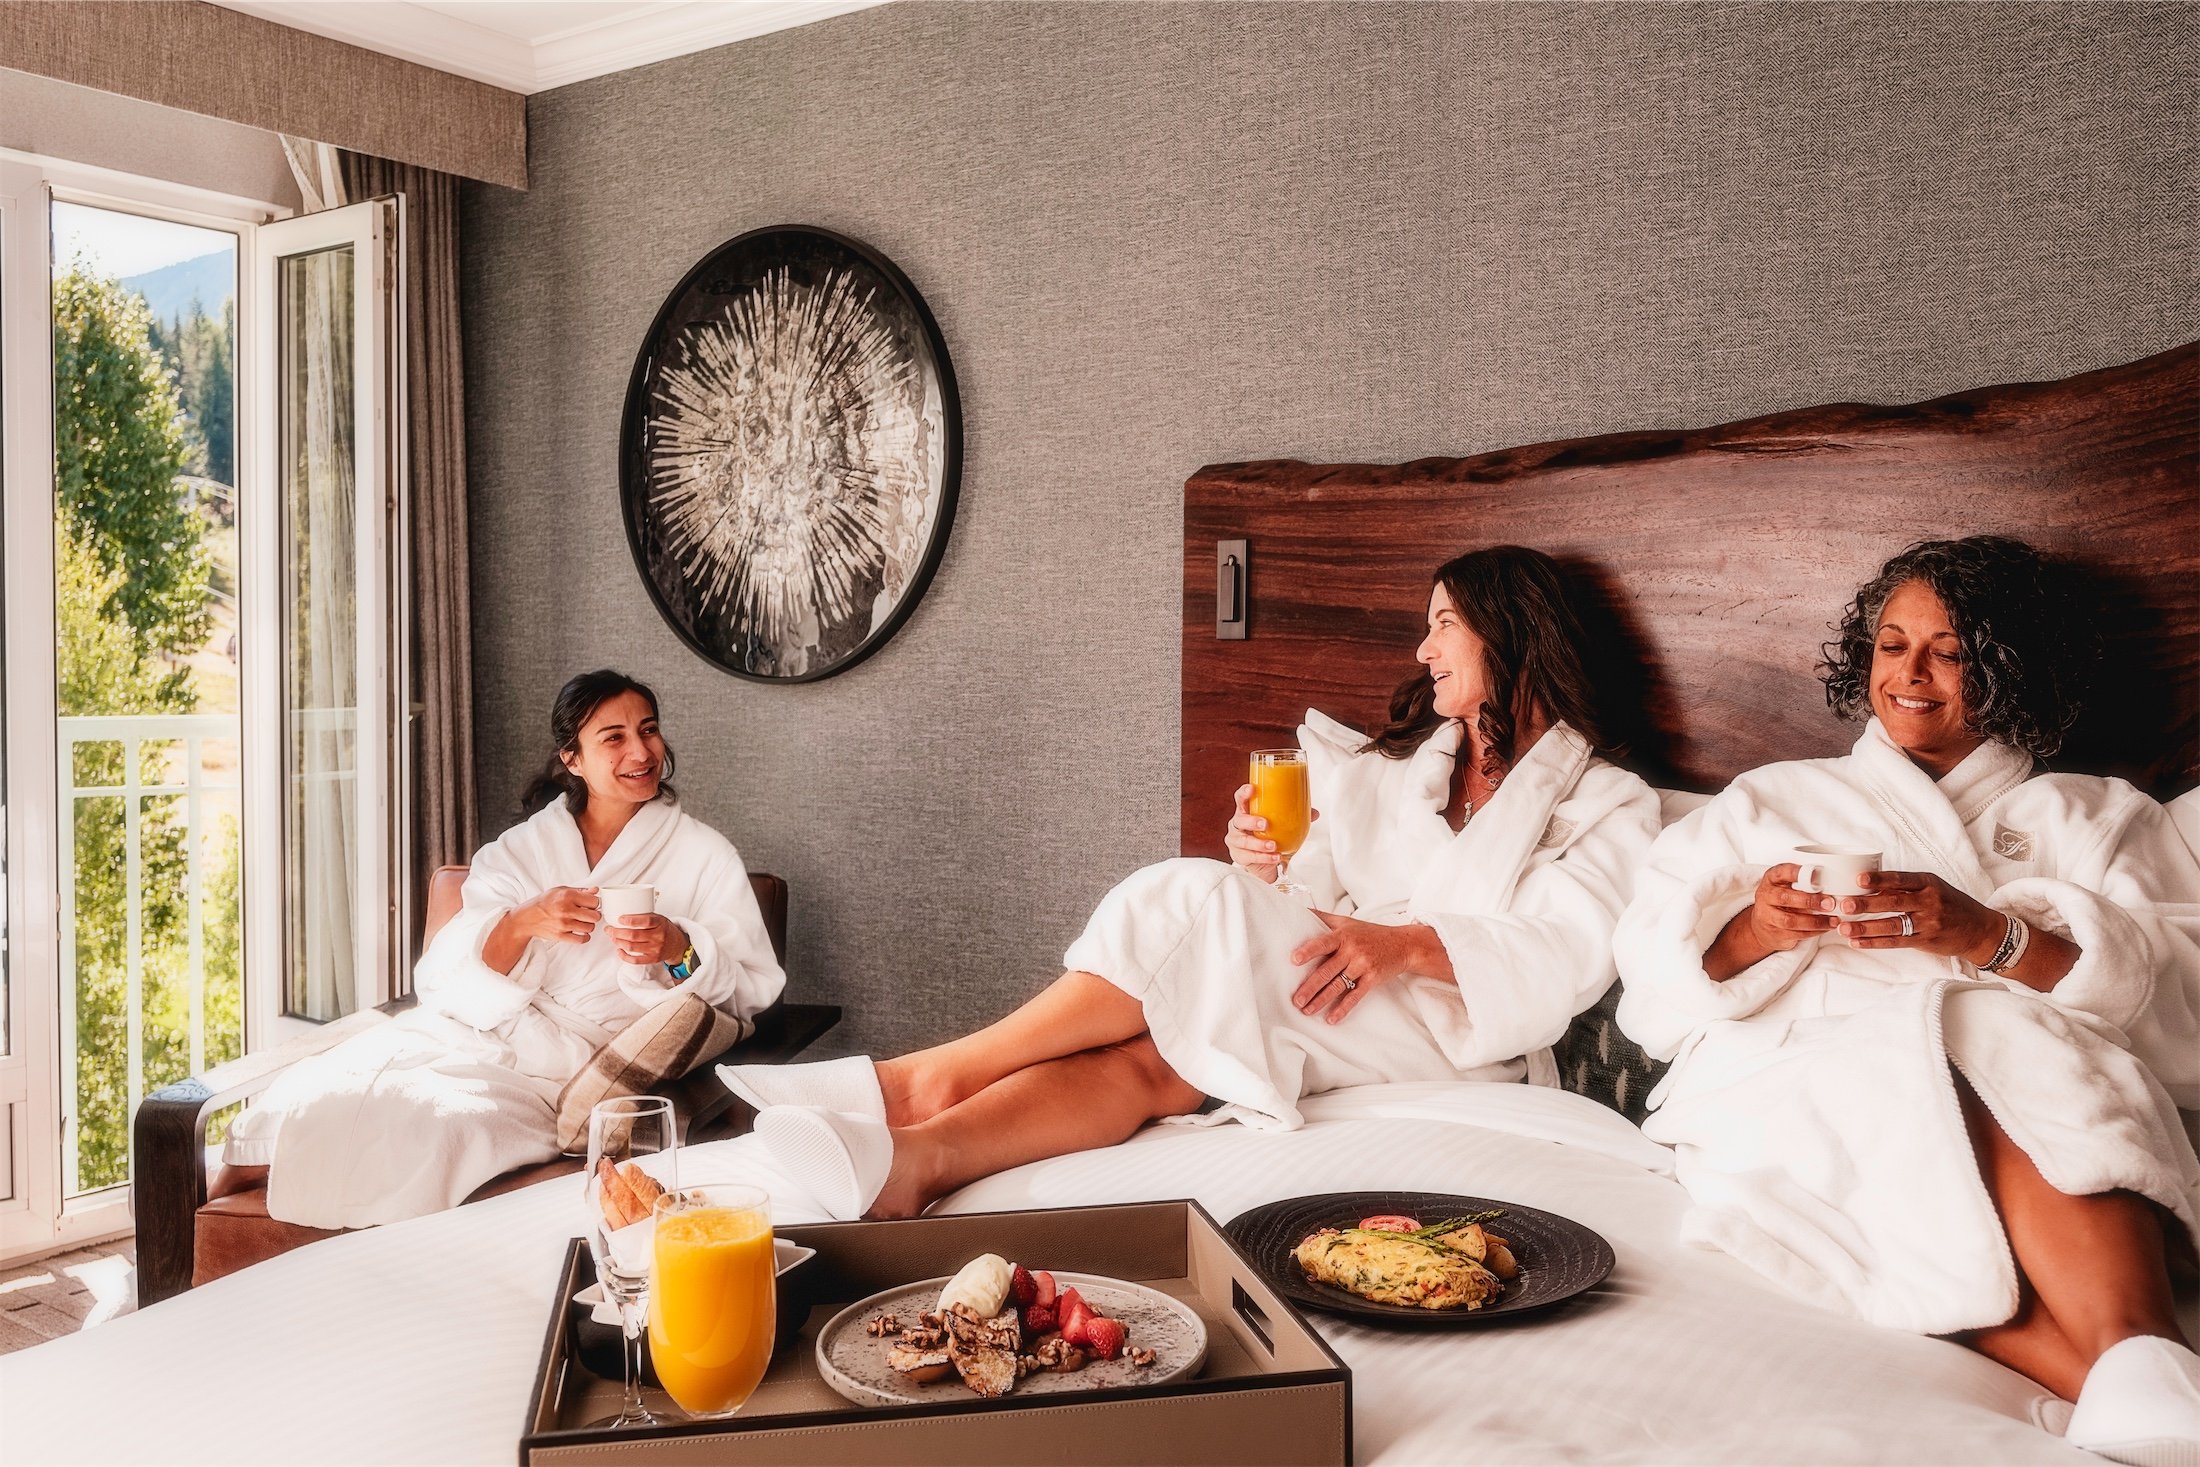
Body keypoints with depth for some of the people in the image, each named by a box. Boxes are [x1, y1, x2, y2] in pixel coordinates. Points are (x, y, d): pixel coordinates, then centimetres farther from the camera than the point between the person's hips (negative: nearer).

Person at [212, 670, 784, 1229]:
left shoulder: (704, 856, 7)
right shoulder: (523, 846, 14)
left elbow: (753, 985, 1)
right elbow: (441, 974, 2)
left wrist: (679, 952, -19)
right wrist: (524, 923, -18)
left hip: (564, 1065, -3)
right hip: (463, 1031, 3)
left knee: (433, 1125, -30)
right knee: (310, 1097, -25)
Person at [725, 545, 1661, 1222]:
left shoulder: (1608, 806, 10)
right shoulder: (1400, 766, 26)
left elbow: (1567, 953, -8)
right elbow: (1312, 901, 15)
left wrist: (1410, 944, -24)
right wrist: (1263, 867, -8)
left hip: (1458, 1033, -5)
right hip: (1342, 1002, 5)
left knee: (1202, 907, -28)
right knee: (1148, 1053, -29)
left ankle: (928, 1077, -29)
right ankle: (917, 1157, -47)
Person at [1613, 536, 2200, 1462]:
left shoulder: (2098, 819, 28)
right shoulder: (1769, 802, 29)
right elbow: (1654, 985, 15)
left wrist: (1989, 936, -11)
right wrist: (1755, 931, -8)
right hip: (1787, 1077, 0)